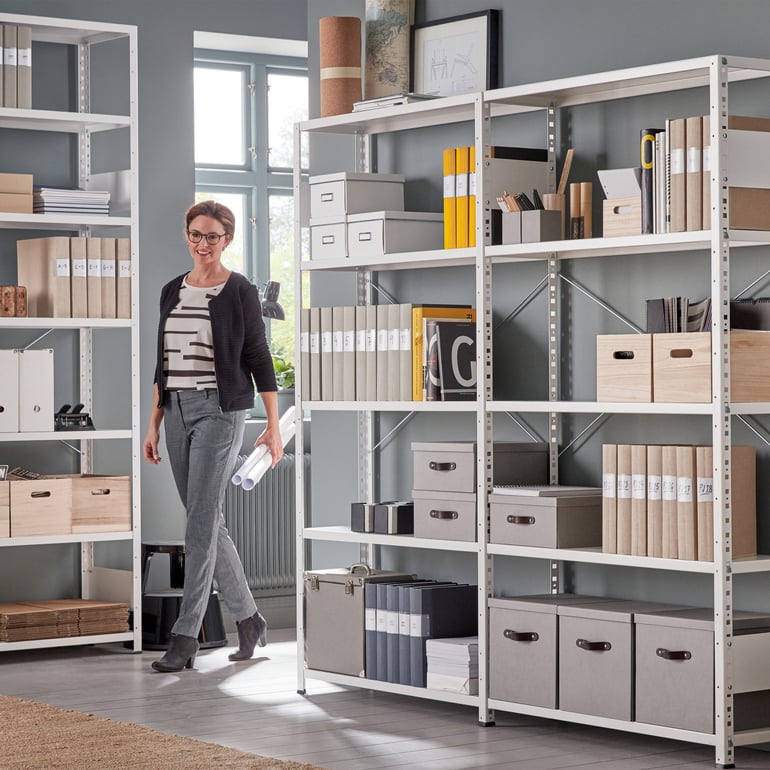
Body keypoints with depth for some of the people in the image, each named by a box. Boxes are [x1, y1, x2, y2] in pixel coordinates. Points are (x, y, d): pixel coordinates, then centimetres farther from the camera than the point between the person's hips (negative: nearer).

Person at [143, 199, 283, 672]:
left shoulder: (240, 292, -4)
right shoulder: (172, 292, 13)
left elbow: (259, 359, -4)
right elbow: (163, 364, 17)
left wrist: (274, 426, -8)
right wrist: (154, 425, 13)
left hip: (220, 410, -6)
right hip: (177, 411, 6)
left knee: (201, 525, -9)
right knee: (208, 523, 9)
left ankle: (185, 638, -8)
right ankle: (249, 619, 22)